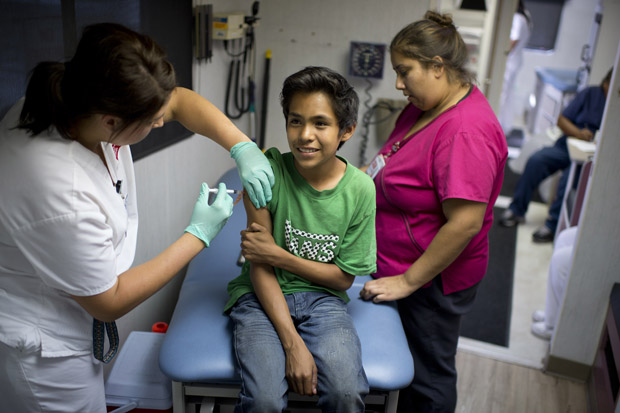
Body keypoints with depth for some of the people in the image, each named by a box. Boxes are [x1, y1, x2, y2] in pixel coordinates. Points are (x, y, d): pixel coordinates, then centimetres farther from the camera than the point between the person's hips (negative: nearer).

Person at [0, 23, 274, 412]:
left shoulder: (77, 100, -18)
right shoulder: (65, 202, -39)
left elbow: (179, 100, -4)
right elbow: (110, 303, -23)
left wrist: (243, 148, -15)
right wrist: (199, 234, -20)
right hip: (43, 350, -7)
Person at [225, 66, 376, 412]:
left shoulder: (360, 189, -9)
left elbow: (344, 278, -2)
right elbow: (260, 267, -11)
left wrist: (279, 256, -14)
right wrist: (293, 343, -19)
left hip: (322, 296, 1)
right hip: (263, 295, -1)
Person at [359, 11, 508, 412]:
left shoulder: (466, 131, -29)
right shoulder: (428, 104, 3)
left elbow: (465, 222, -30)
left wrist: (408, 281, -23)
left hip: (432, 279, -9)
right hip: (398, 266, 9)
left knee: (428, 378, 15)